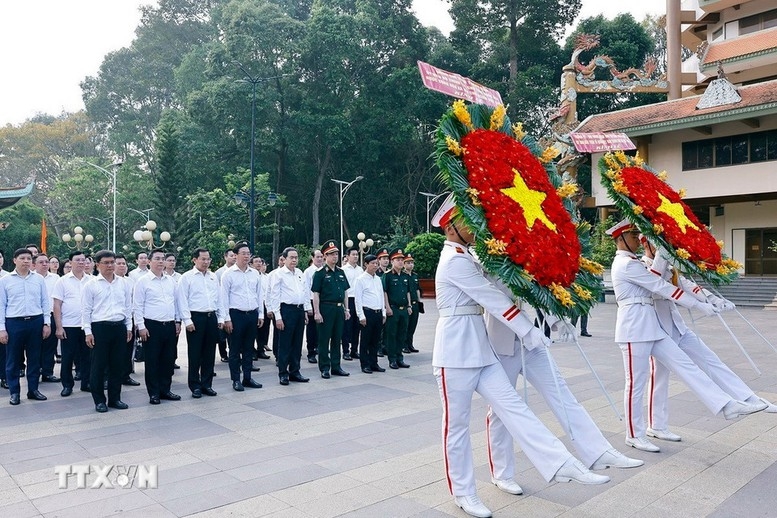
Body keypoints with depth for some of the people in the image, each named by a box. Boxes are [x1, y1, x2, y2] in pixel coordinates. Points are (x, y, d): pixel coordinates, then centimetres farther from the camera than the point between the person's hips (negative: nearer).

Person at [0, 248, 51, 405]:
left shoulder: (39, 279, 6)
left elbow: (45, 302, 8)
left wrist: (47, 323, 2)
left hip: (36, 322, 2)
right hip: (14, 323, -1)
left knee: (34, 358, 9)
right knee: (13, 360, 6)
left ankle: (33, 389, 20)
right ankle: (14, 392, 16)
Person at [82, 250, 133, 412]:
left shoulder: (124, 283, 8)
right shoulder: (91, 285, -2)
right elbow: (86, 310, -2)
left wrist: (129, 327, 10)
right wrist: (88, 332, -7)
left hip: (119, 327, 4)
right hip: (99, 327, -3)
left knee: (118, 364, 9)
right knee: (99, 366, 3)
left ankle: (115, 398, 21)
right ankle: (99, 400, 15)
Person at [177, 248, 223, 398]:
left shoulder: (213, 277, 12)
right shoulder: (187, 277, -3)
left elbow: (219, 298, 15)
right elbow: (182, 301, -7)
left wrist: (221, 318, 10)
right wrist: (187, 321, -13)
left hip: (212, 317, 5)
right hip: (195, 318, -5)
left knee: (209, 353, 10)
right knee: (195, 354, 2)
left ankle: (207, 384, 20)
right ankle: (195, 386, 13)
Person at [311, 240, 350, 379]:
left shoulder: (341, 272, 12)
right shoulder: (320, 273, -6)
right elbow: (316, 294, -9)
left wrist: (346, 309, 12)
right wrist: (317, 312, -14)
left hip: (339, 309, 6)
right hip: (326, 308, -6)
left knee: (337, 339, 12)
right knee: (324, 339, 2)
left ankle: (336, 366, 21)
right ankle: (324, 368, 10)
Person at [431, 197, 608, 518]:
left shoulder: (463, 257, 16)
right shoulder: (455, 261, -15)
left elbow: (487, 296, 16)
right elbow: (493, 298, -15)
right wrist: (529, 331, -10)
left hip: (478, 348, 9)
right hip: (456, 351, -9)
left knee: (512, 407, 3)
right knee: (456, 424, 4)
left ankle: (562, 465, 3)